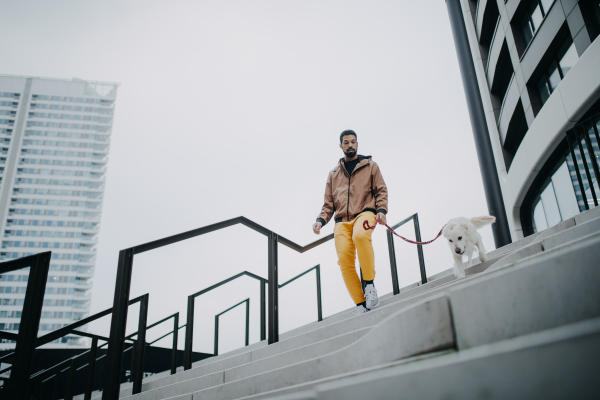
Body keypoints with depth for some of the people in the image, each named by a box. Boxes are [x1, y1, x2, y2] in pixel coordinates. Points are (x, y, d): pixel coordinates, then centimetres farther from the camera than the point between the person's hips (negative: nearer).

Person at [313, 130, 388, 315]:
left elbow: (381, 191, 11)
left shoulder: (370, 166, 18)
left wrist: (381, 210, -8)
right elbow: (328, 203, 22)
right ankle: (361, 304, -9)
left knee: (360, 235, -38)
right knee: (344, 260, -19)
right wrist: (321, 220, 3)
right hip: (342, 221, 3)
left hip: (365, 213, -3)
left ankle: (369, 284, -24)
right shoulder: (333, 173, 24)